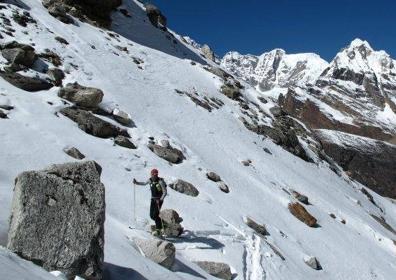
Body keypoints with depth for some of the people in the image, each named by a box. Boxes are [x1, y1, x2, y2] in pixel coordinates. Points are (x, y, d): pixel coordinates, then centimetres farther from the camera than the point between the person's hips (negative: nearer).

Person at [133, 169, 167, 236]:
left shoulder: (160, 182, -16)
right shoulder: (150, 180, 2)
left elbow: (165, 192, -15)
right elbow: (144, 183, 22)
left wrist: (160, 200, -26)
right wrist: (136, 182, 11)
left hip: (159, 200, -6)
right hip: (153, 199, 6)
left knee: (155, 215, -14)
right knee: (152, 215, 3)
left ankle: (158, 230, -4)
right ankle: (160, 225, 25)